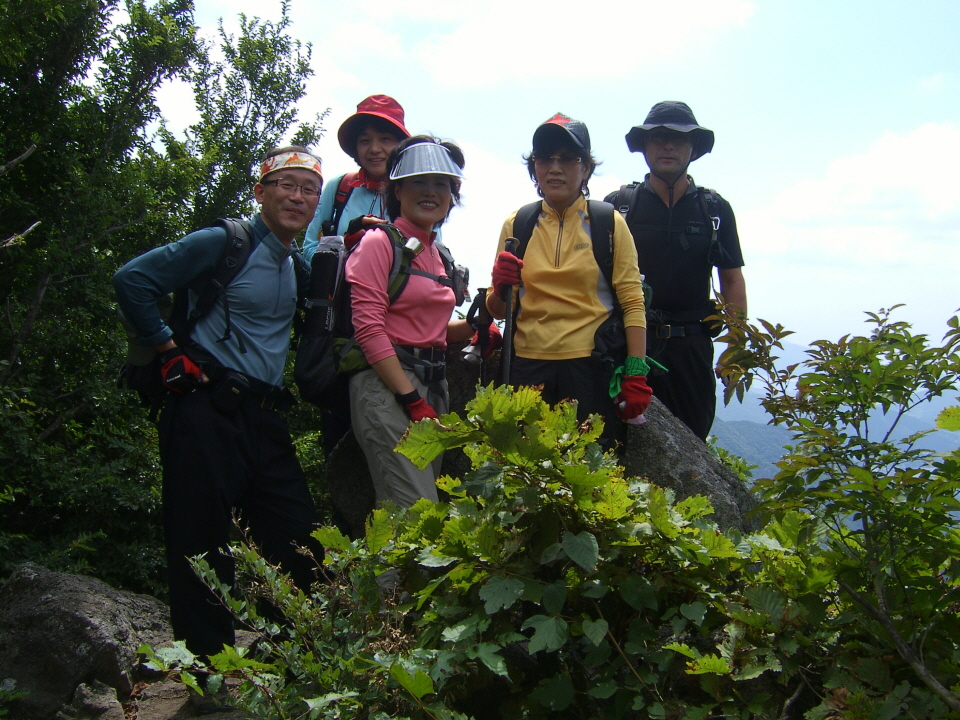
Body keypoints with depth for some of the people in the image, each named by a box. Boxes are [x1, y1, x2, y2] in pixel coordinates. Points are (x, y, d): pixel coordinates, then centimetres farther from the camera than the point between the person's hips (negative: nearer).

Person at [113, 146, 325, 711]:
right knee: (205, 546, -1)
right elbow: (133, 281, -8)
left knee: (301, 540, 6)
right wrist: (170, 351, -10)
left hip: (265, 418, 7)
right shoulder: (223, 244, -5)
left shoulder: (299, 265, 16)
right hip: (207, 410, -7)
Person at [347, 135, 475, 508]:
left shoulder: (436, 253, 18)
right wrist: (413, 401, -17)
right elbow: (369, 329, -13)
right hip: (387, 384, -8)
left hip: (433, 384, 8)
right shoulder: (380, 243, -4)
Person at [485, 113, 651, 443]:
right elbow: (498, 309, 13)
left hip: (592, 366, -2)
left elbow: (632, 302, -3)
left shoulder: (609, 223, 2)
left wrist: (636, 377, -11)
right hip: (529, 368, 2)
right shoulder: (517, 225, 8)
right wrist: (501, 289, -10)